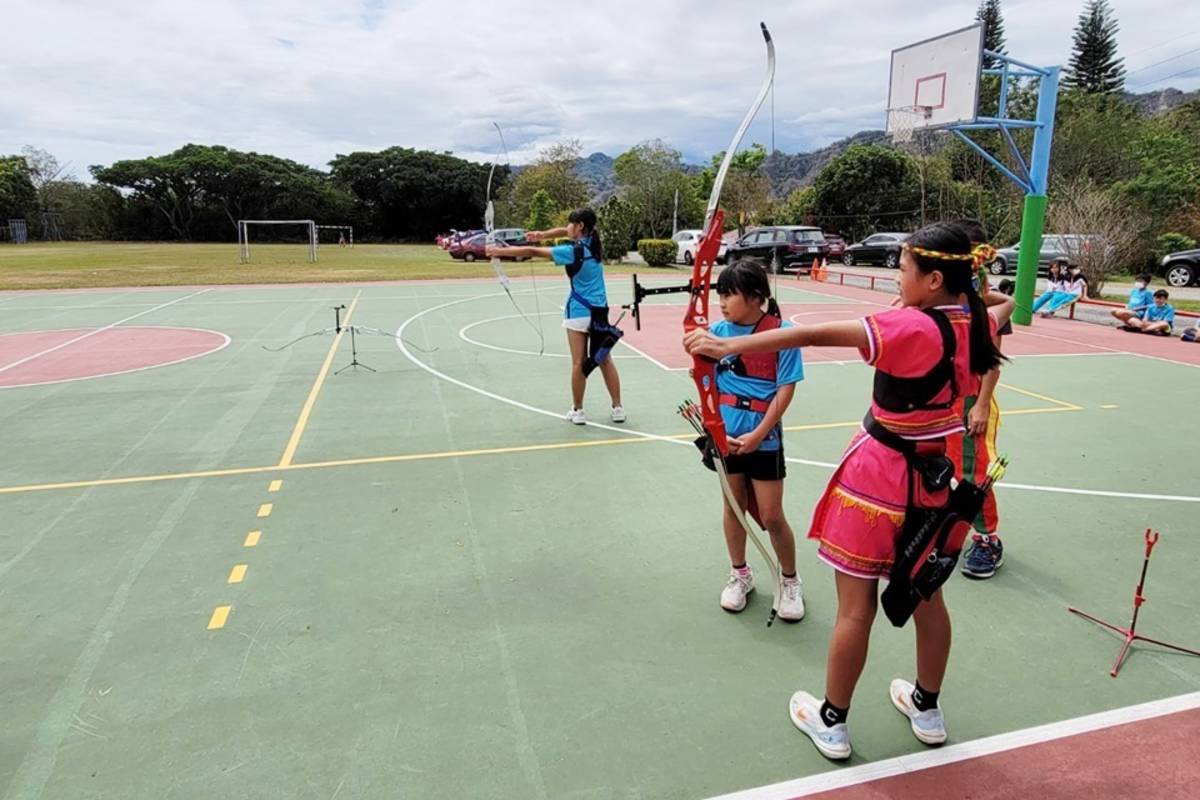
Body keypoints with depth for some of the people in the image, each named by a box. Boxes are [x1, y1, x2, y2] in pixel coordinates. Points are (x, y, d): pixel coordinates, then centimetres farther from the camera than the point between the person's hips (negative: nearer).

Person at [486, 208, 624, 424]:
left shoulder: (573, 251, -15)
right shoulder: (591, 241, 4)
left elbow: (533, 251, -13)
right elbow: (565, 231, 17)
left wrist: (499, 251, -7)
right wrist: (542, 234, 1)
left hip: (579, 311, -6)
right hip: (600, 310, 6)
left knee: (579, 363, 2)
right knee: (605, 361, 10)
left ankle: (578, 411, 11)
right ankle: (617, 408, 12)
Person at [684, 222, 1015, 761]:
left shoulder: (912, 328, -25)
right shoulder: (977, 325, -3)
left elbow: (815, 335, -32)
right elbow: (1007, 305, 25)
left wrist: (728, 346, -34)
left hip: (879, 481, -7)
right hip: (934, 479, 8)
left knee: (856, 608, 6)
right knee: (926, 596, 22)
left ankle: (831, 722, 24)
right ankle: (927, 709, 42)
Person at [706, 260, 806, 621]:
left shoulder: (782, 333, -12)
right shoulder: (717, 332, -1)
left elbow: (786, 388, -11)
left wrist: (758, 434, -16)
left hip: (764, 438, -3)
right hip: (726, 435, 4)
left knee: (771, 517, 3)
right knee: (733, 506, 16)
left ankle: (790, 581, 27)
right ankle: (739, 574, 36)